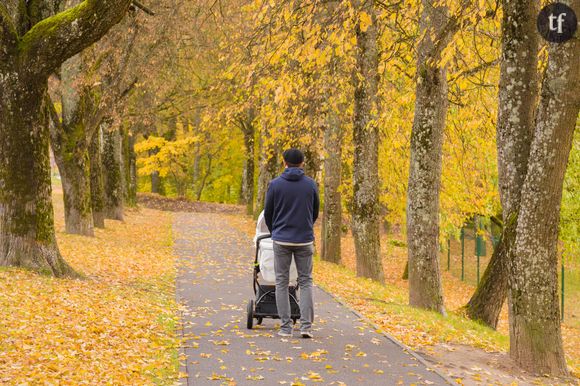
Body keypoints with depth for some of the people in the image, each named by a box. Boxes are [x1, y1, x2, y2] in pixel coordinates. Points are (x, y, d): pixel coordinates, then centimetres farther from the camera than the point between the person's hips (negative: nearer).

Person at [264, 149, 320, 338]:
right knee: (305, 282, 8)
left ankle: (285, 327, 3)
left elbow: (268, 213, 4)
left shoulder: (275, 184, -3)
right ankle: (306, 326, -2)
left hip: (281, 240, -1)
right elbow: (315, 212, 12)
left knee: (282, 282, 6)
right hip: (304, 240, 1)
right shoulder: (311, 184, 1)